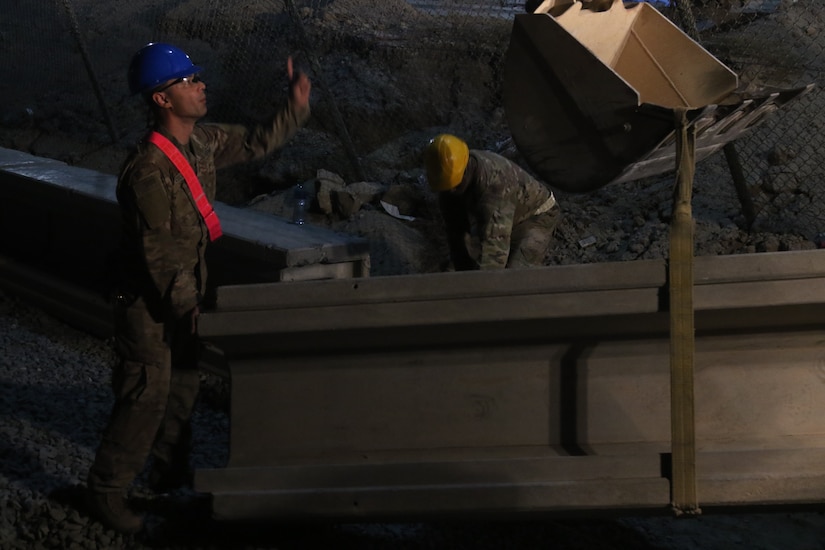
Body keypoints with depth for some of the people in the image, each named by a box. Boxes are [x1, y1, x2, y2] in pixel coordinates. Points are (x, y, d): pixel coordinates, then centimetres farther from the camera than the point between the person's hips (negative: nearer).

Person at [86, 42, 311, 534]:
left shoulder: (204, 142, -2)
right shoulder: (148, 170, -29)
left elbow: (256, 143, 15)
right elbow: (156, 251, -24)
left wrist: (297, 107, 3)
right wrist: (185, 306, -18)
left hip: (185, 293, 9)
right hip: (149, 302, -9)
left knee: (184, 386, 19)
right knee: (147, 395, -4)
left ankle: (172, 474, 36)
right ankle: (108, 491, 8)